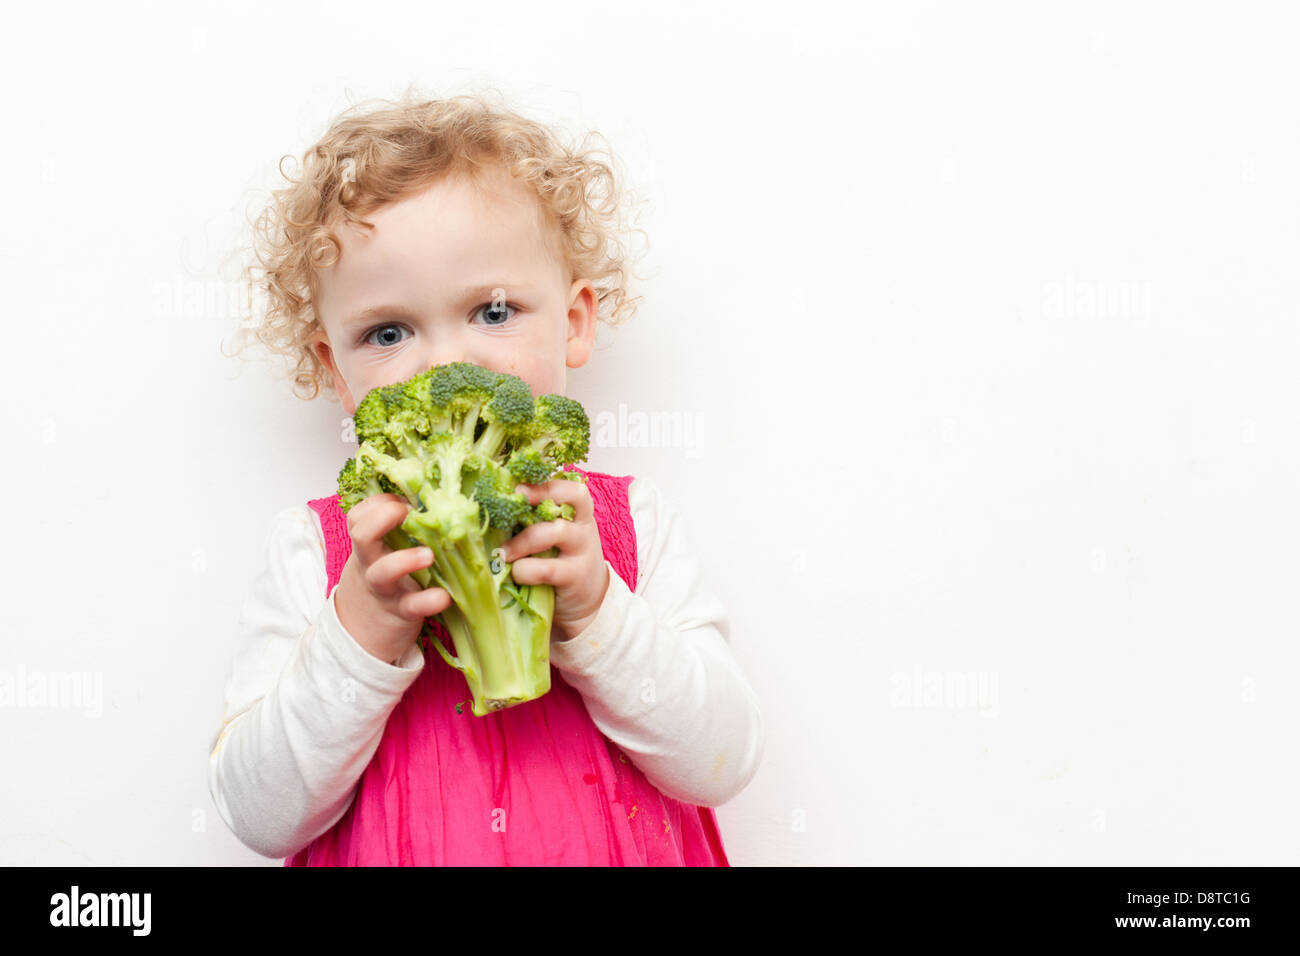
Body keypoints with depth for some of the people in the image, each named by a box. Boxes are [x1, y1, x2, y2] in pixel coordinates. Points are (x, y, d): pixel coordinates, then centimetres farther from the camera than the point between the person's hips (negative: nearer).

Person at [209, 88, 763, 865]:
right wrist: (363, 627, -20)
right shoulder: (313, 549, -3)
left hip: (627, 848, 1)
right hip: (386, 855, 0)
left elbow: (724, 765, -7)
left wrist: (593, 611, -19)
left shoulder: (631, 523, -2)